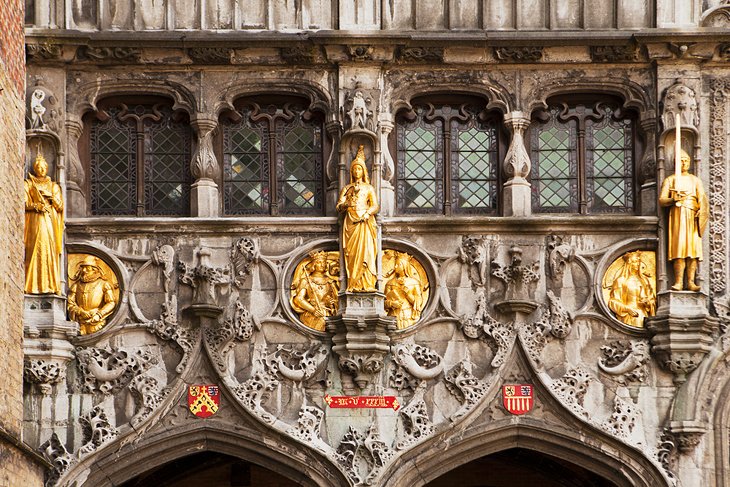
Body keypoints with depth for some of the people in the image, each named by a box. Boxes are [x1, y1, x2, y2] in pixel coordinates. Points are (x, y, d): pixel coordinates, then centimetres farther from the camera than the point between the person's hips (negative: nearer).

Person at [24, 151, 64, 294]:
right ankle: (33, 286, -18)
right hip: (35, 222, -3)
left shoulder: (54, 186, 20)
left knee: (51, 252, -7)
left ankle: (51, 286, -11)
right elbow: (24, 203, 1)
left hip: (50, 223, 3)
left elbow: (60, 206, 12)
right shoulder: (28, 184, 13)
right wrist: (36, 206, -15)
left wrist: (51, 197, -4)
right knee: (35, 250, -14)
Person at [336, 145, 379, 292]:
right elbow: (339, 206, 8)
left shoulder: (369, 188, 14)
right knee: (352, 253, -9)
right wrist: (346, 204, -14)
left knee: (365, 251, -13)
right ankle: (354, 285, -12)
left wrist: (368, 213, -13)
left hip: (365, 223, -1)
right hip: (351, 223, 1)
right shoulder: (347, 188, 16)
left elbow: (376, 206, 6)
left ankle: (366, 284, -16)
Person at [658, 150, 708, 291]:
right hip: (677, 215, -2)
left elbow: (702, 198, 7)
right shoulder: (669, 180, 14)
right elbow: (661, 200, 5)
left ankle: (691, 282, -11)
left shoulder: (695, 180, 19)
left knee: (693, 247, -8)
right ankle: (678, 282, -20)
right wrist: (674, 199, -14)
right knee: (679, 247, -14)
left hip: (693, 216, 2)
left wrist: (700, 210, -13)